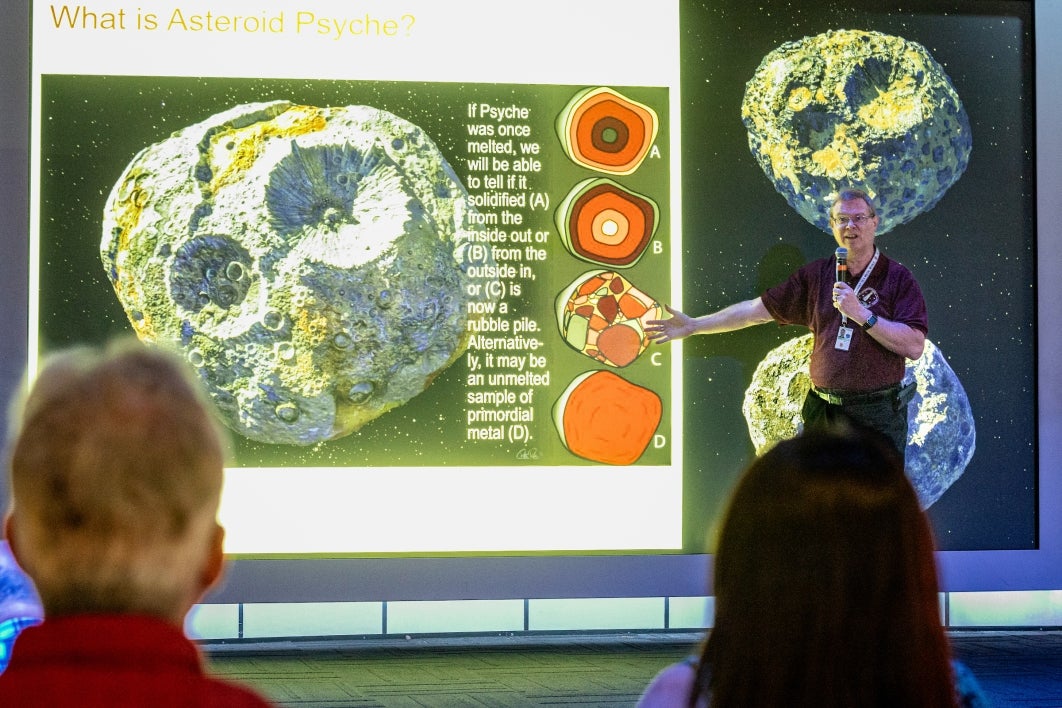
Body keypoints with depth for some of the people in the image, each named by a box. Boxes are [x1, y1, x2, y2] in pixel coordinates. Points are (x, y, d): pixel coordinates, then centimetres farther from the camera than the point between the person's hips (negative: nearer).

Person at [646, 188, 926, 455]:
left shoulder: (898, 278, -4)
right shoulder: (816, 275, 8)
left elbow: (914, 346, -13)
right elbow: (757, 309, 9)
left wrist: (861, 313, -19)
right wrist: (694, 325, 7)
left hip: (878, 417, -4)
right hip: (823, 413, 4)